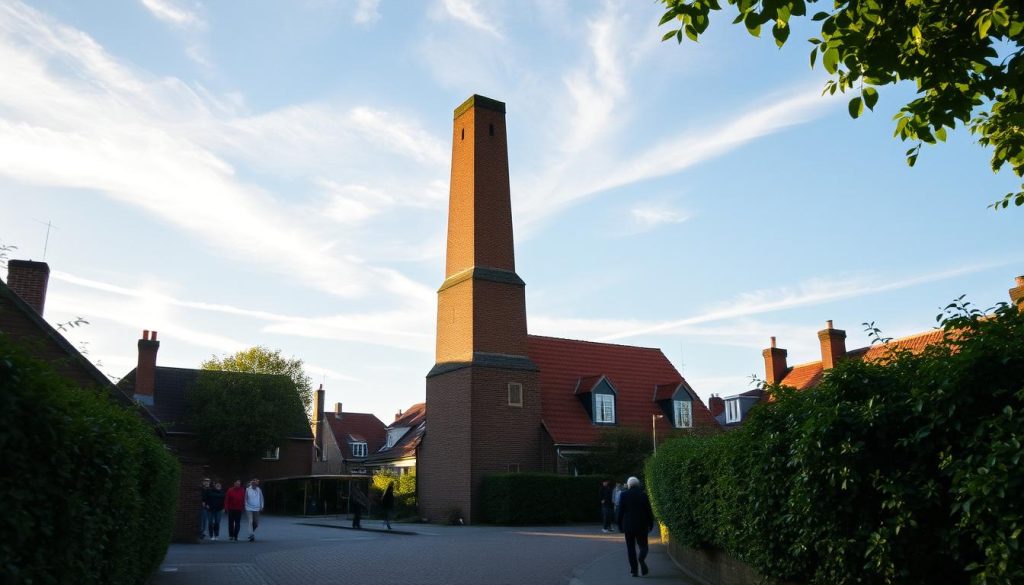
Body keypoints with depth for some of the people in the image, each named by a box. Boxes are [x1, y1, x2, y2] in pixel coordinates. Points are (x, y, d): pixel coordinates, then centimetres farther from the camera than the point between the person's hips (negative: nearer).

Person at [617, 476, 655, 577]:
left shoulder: (624, 495, -2)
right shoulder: (643, 495, -1)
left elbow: (620, 511, -1)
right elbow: (649, 511, 1)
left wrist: (620, 525, 7)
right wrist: (651, 524, 11)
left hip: (628, 526, 0)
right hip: (642, 526, 0)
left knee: (631, 548, 9)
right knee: (643, 545, 8)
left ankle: (634, 570, 5)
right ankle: (641, 559, -22)